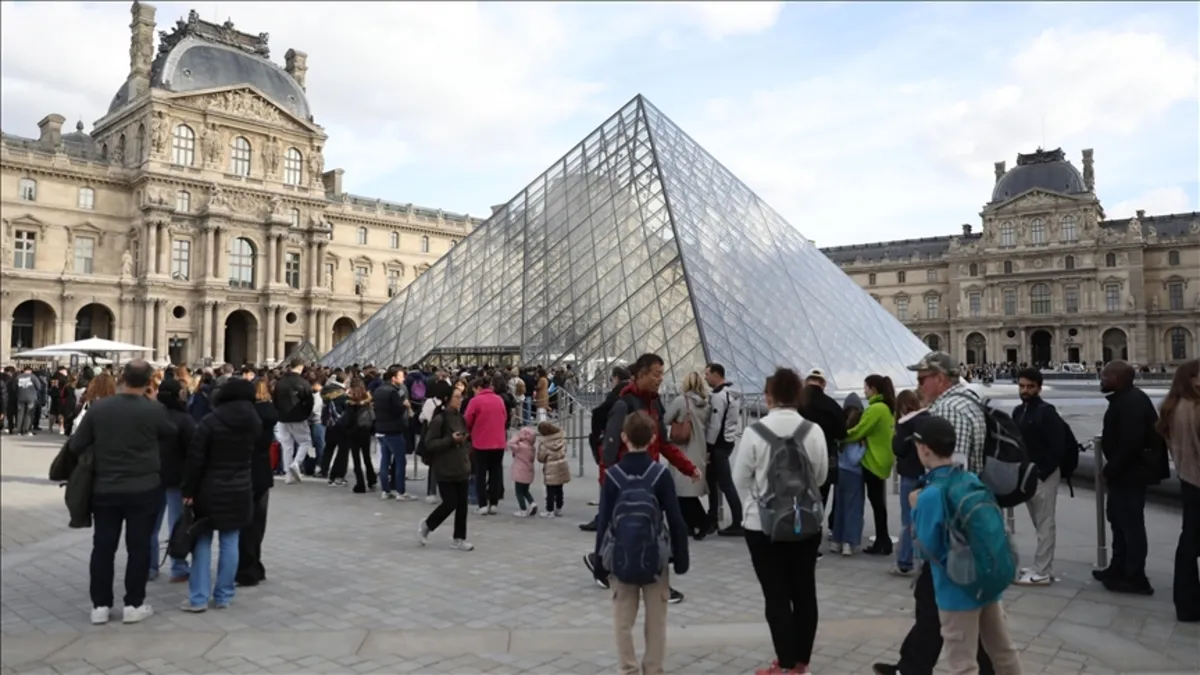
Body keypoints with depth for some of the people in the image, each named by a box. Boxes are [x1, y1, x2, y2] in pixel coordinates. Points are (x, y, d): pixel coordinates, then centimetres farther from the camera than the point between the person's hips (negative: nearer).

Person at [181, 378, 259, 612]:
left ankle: (198, 598, 7)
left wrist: (188, 491, -6)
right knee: (230, 543, 7)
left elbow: (195, 459, -11)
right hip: (240, 490, 3)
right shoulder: (255, 422, -1)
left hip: (210, 490, -3)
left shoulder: (210, 421, -12)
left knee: (203, 542, 6)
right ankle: (223, 596, 12)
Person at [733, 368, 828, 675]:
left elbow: (740, 479, -6)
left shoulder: (755, 431, -16)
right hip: (807, 522, 3)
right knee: (804, 591, 14)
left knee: (776, 595, 6)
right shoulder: (814, 431, -9)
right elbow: (821, 476, 3)